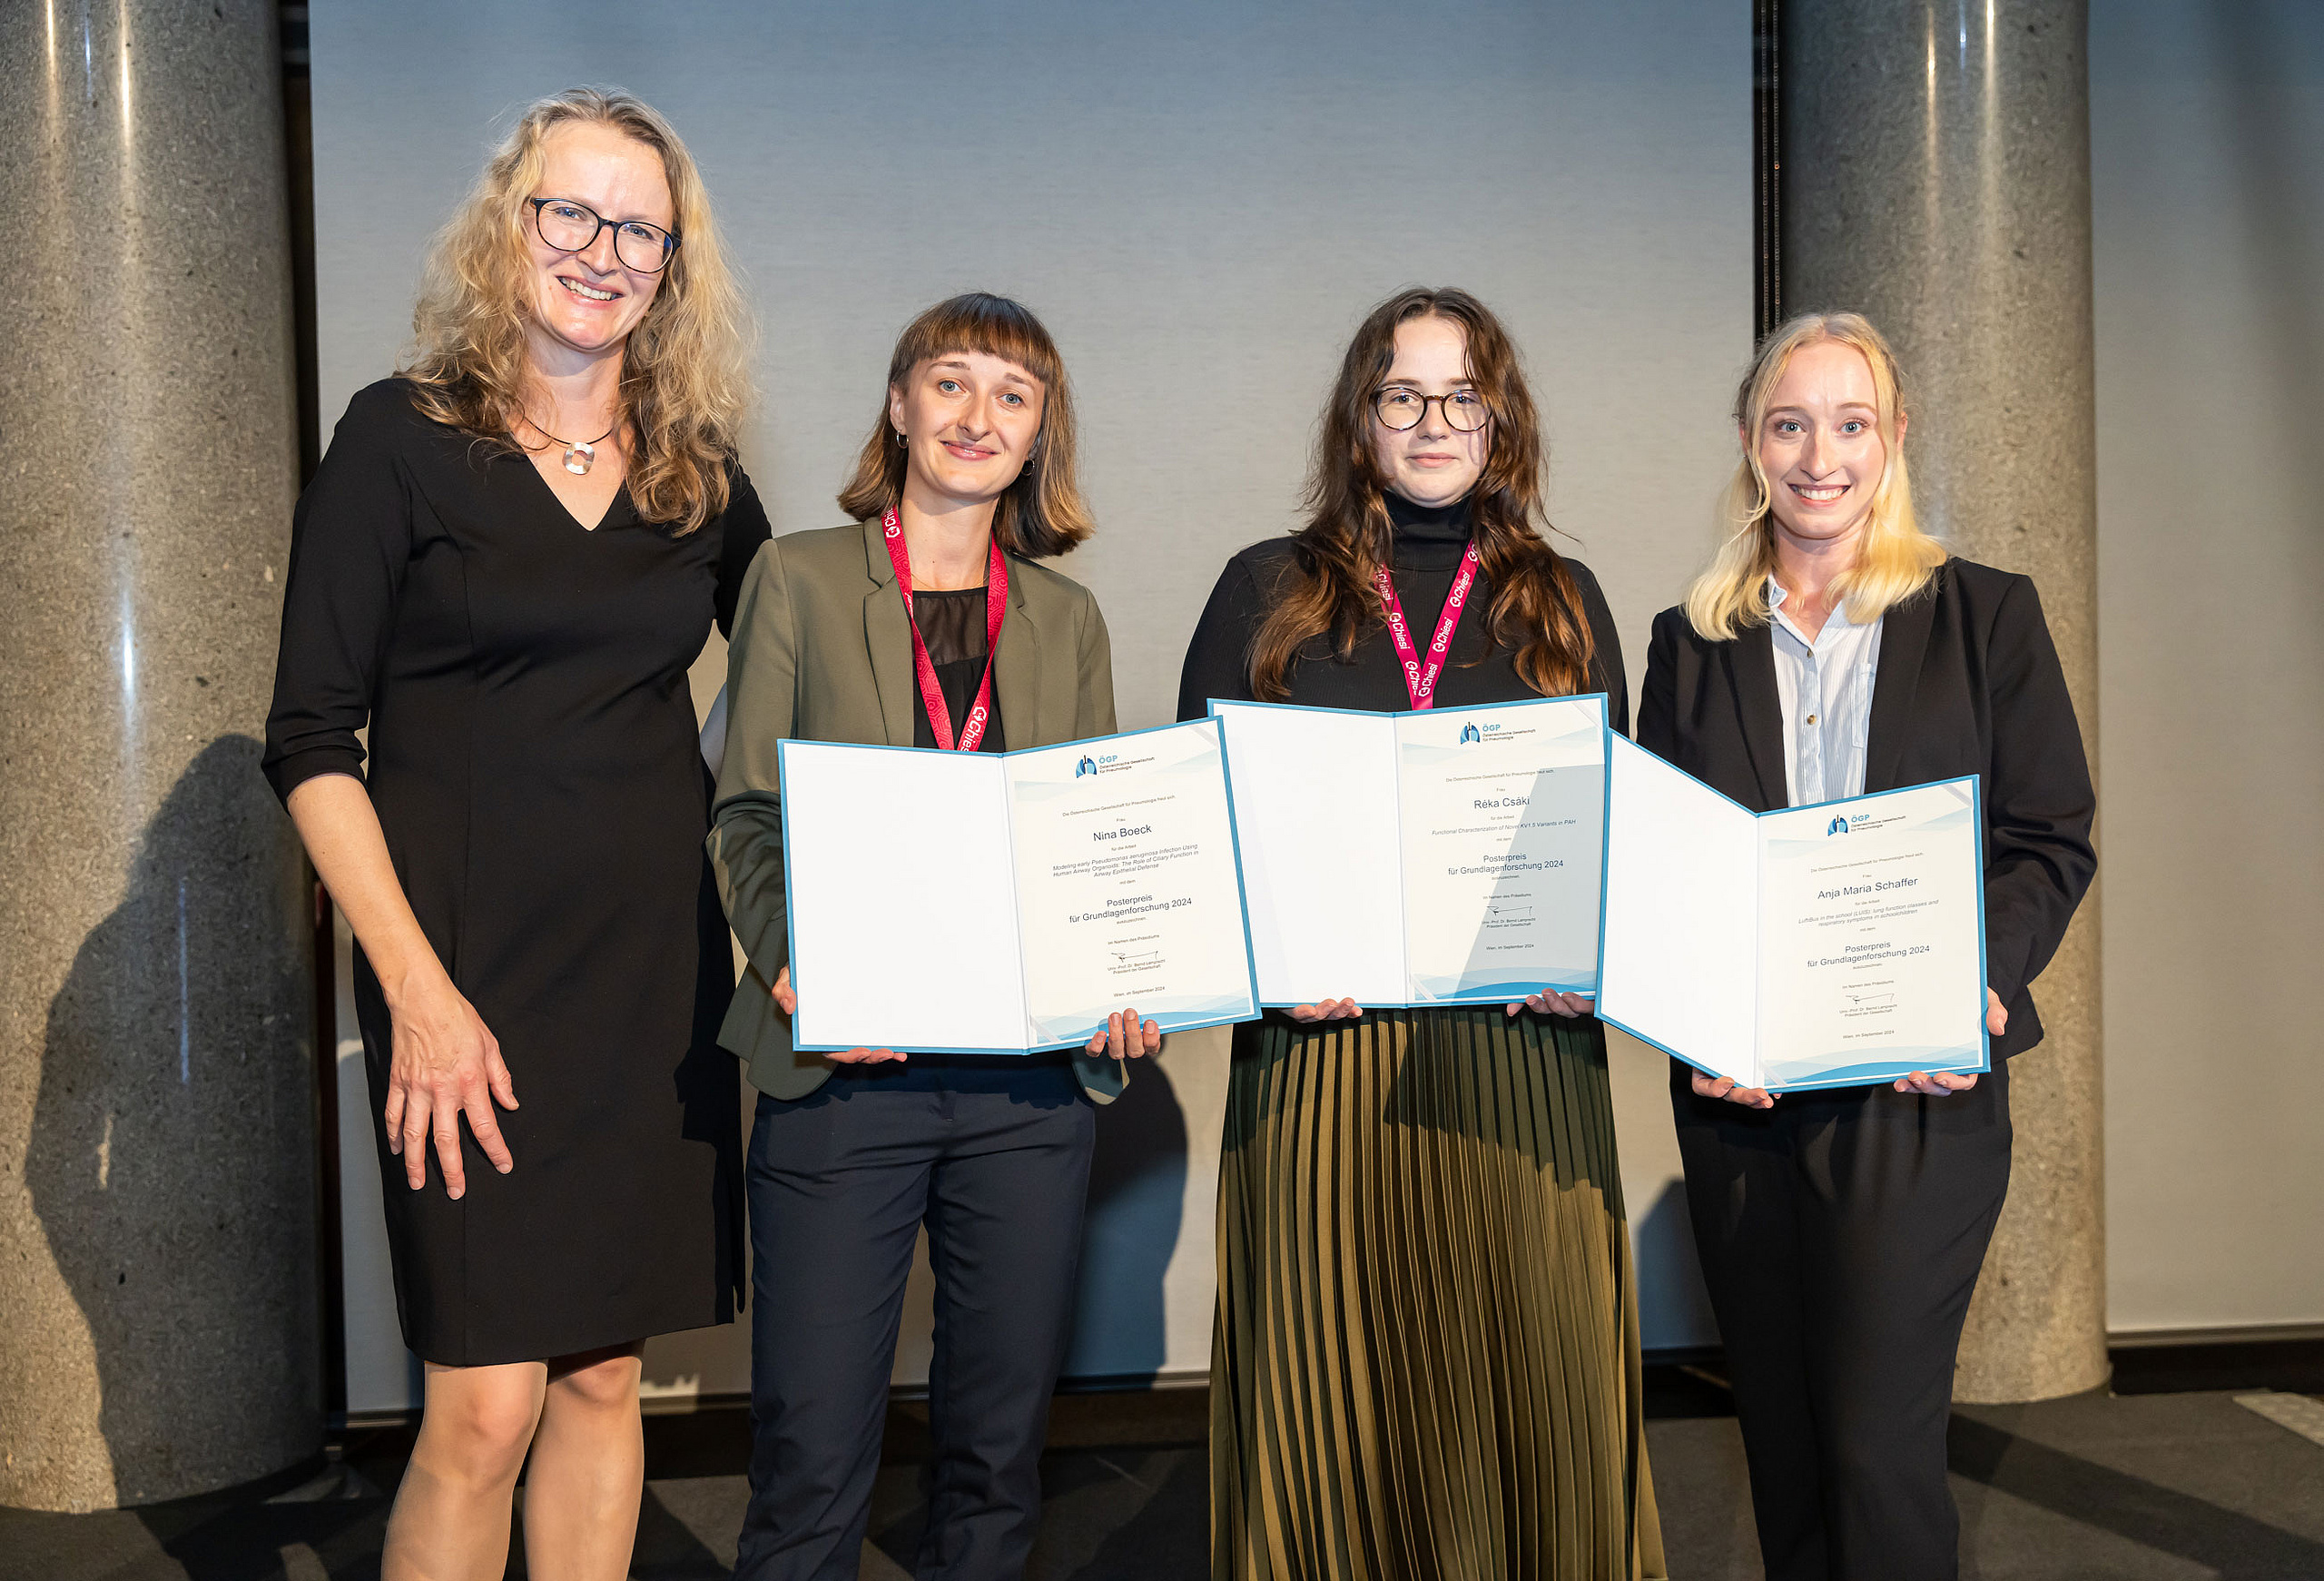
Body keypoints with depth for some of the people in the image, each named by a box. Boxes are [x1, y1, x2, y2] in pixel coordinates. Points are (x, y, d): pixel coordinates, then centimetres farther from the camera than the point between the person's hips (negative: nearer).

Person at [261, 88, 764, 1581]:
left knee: (606, 1375, 10)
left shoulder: (697, 469, 9)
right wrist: (416, 988, -13)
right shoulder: (402, 437, -2)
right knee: (487, 1403, -4)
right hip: (473, 970, -4)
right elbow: (312, 739, -5)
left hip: (660, 971, 4)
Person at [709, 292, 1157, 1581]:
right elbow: (747, 813, 3)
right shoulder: (799, 578, 7)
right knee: (810, 1450, -1)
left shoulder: (1066, 617, 14)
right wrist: (793, 965, -14)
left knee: (1000, 1443, 11)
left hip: (1032, 1073, 3)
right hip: (844, 1065, -3)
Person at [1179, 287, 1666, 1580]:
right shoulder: (1267, 592, 10)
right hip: (1321, 1045, -1)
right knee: (1333, 1395, 2)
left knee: (1530, 1397, 1)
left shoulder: (1563, 602, 15)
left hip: (1524, 1047, 1)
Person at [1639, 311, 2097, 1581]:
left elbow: (2052, 841, 2)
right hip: (1737, 1090, 3)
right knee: (1781, 1442, 12)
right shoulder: (1692, 642, 10)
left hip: (1917, 1087, -2)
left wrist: (1978, 985, -15)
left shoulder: (1985, 615, 5)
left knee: (1877, 1443, -6)